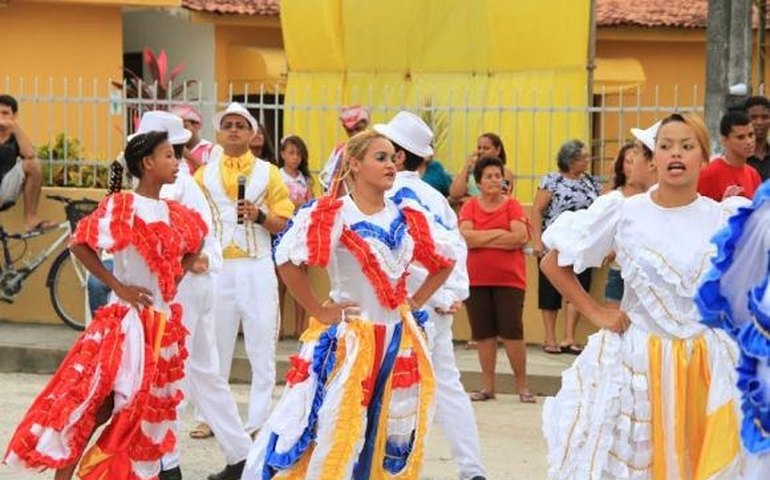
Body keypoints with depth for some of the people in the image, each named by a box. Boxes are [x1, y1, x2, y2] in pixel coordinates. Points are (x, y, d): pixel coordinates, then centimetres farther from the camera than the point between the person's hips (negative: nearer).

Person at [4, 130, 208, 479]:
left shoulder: (174, 213, 9)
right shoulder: (122, 206, -11)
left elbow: (195, 244, 27)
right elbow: (80, 245, -18)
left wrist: (178, 278, 11)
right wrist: (118, 287, -15)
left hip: (165, 323, 7)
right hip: (126, 320, -7)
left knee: (149, 411, 9)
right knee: (97, 404, -10)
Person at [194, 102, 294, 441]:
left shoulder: (268, 173, 10)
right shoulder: (204, 174, 13)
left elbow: (284, 223, 6)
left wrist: (260, 216, -12)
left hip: (257, 266, -1)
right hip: (216, 267, 1)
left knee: (262, 345, -3)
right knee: (214, 345, 4)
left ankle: (259, 420, 1)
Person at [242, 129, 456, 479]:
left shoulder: (409, 218, 7)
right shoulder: (334, 214, -11)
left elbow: (445, 261, 20)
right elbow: (287, 260, -20)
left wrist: (416, 302, 9)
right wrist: (319, 311, -15)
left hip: (399, 341, 6)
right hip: (347, 338, -6)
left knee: (393, 442, 10)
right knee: (332, 437, -5)